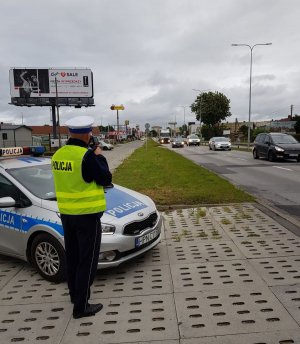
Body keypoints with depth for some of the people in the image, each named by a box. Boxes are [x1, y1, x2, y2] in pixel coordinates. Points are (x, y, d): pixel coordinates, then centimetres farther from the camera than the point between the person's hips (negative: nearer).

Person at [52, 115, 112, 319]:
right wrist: (99, 157, -1)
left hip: (66, 214, 8)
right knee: (87, 260, 4)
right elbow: (105, 179, -13)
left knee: (73, 256, 21)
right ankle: (81, 306, 12)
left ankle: (75, 294, 38)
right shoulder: (86, 155, -20)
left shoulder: (58, 154, 4)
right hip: (87, 214, -8)